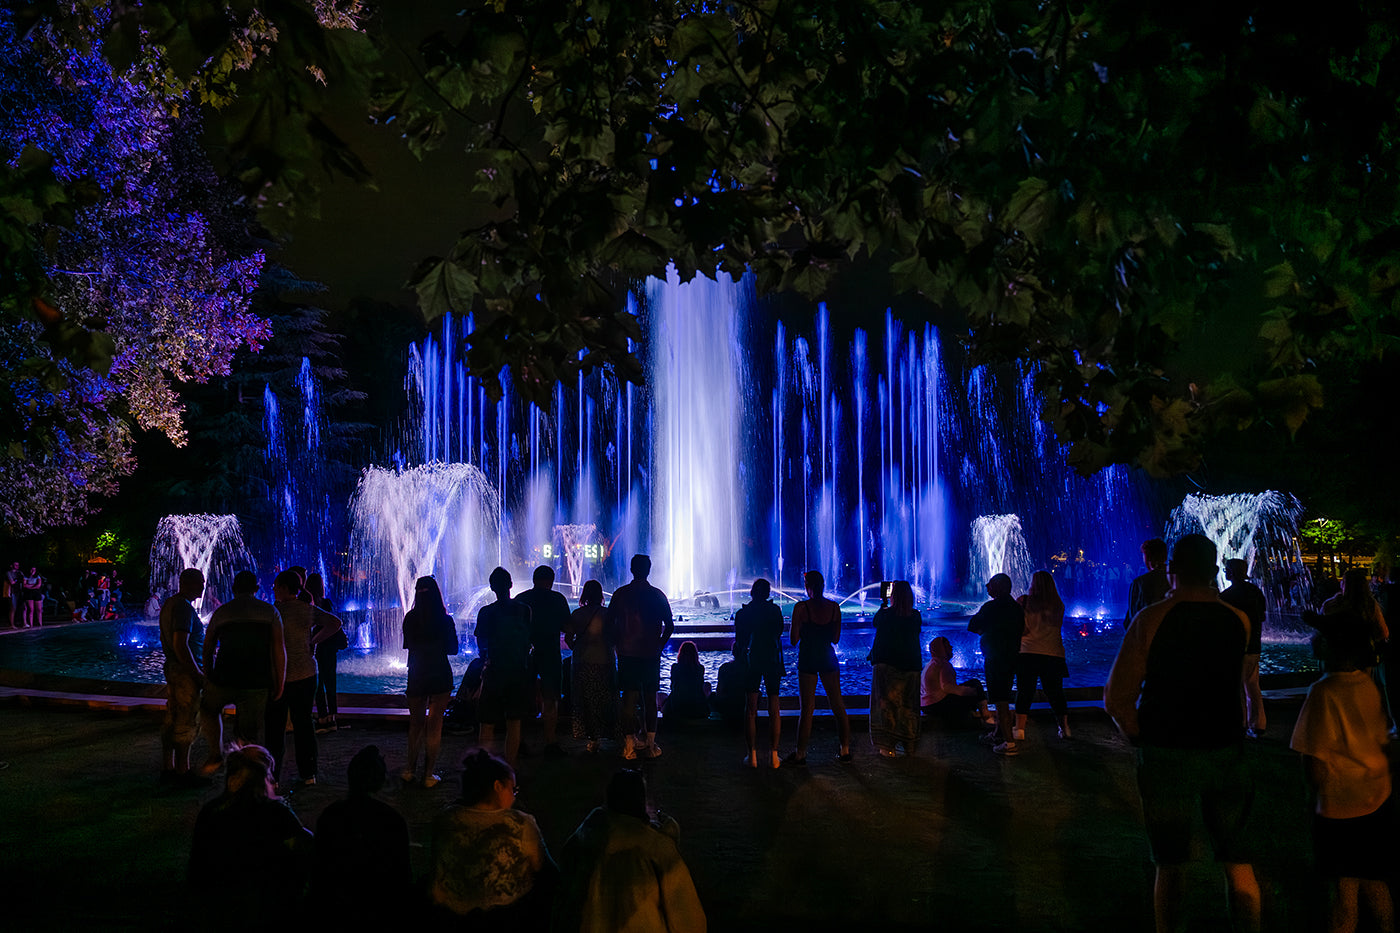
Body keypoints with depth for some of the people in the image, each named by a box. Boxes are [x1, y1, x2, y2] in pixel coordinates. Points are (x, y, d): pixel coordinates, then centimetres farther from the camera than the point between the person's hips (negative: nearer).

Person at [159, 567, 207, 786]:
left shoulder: (168, 604, 13)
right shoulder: (184, 607, -19)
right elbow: (181, 646, -24)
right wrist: (199, 674, -20)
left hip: (172, 668, 10)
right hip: (185, 671, -10)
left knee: (172, 721, 14)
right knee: (186, 722, -3)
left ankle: (167, 769, 20)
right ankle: (182, 772, 3)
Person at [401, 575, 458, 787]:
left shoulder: (410, 618, -5)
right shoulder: (445, 620, -11)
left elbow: (408, 645, 8)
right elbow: (453, 649, 0)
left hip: (416, 676, 2)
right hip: (440, 676, -2)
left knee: (415, 724, 18)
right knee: (434, 726, 6)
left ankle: (410, 771, 20)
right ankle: (428, 775, 9)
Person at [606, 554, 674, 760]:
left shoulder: (620, 594, -2)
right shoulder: (657, 595, -3)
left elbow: (610, 622, 0)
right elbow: (670, 625, -2)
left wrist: (618, 644, 11)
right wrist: (659, 646, 9)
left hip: (627, 653, 0)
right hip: (651, 654, 0)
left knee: (629, 699, 5)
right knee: (650, 699, 8)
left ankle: (629, 745, 4)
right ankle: (650, 745, 9)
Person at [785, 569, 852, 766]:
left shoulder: (801, 608, -11)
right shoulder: (834, 607, 0)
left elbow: (793, 640, -9)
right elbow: (836, 639, 6)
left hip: (808, 659, -3)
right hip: (828, 659, 3)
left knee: (807, 708, 1)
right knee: (838, 705, 12)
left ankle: (800, 754, 6)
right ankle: (845, 750, 18)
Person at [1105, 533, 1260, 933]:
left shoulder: (1151, 619, -12)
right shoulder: (1239, 620, -3)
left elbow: (1117, 699, -14)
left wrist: (1140, 737, 4)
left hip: (1166, 755, -2)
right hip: (1227, 752, 3)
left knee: (1172, 866, 9)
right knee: (1238, 862, 16)